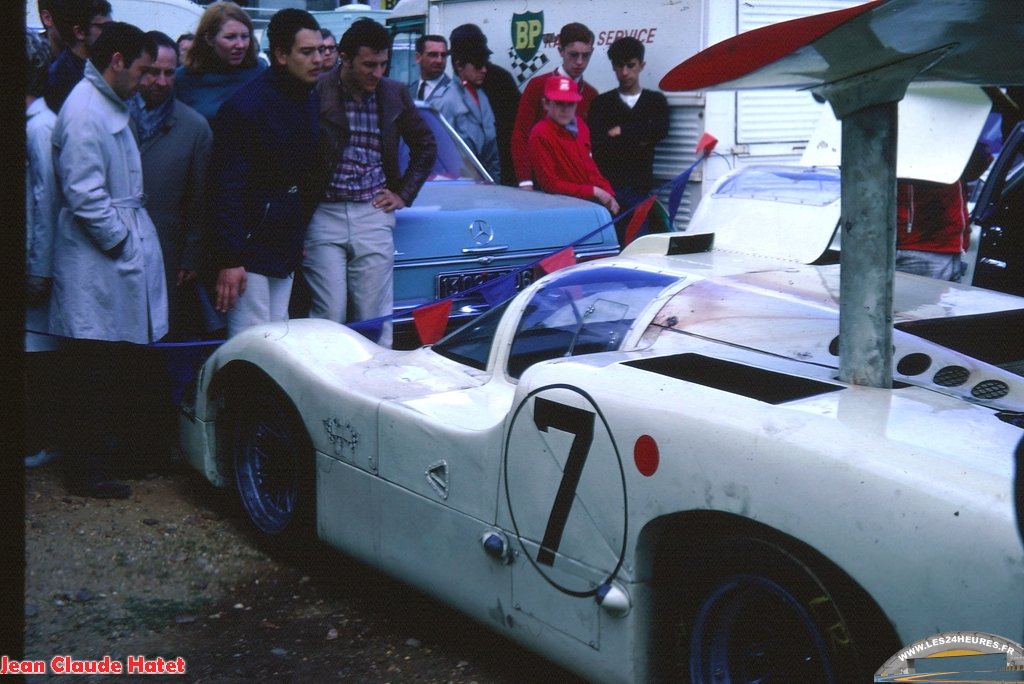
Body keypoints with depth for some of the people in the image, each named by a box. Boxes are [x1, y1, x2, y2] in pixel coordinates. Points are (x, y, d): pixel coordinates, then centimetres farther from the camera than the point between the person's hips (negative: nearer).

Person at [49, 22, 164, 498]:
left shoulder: (110, 107, 15)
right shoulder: (85, 113, -17)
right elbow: (84, 196, -22)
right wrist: (121, 241, -15)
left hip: (121, 261, 10)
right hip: (96, 269, -10)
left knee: (117, 372, 17)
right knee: (96, 382, -1)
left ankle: (111, 451, 28)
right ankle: (86, 472, 9)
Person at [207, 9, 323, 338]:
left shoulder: (311, 101, 9)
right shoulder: (245, 106, -14)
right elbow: (226, 187, -17)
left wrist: (302, 234, 13)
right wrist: (229, 260, -21)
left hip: (286, 249, 8)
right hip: (249, 249, -7)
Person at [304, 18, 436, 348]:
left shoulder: (394, 94, 7)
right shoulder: (317, 93, -6)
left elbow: (426, 146, 20)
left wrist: (404, 194, 12)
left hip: (374, 215, 3)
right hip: (324, 214, -3)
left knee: (375, 318, 3)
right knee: (329, 317, -3)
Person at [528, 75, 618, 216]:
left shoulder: (579, 125, 9)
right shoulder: (540, 134, -13)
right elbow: (551, 184, -14)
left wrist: (607, 194, 0)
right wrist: (594, 191, -14)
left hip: (592, 199, 7)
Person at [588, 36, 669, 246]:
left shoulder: (656, 101, 16)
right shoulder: (601, 103, 12)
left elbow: (660, 130, -5)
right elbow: (596, 144, -4)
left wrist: (621, 132, -2)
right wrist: (638, 141, -4)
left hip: (640, 187, 1)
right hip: (608, 186, -1)